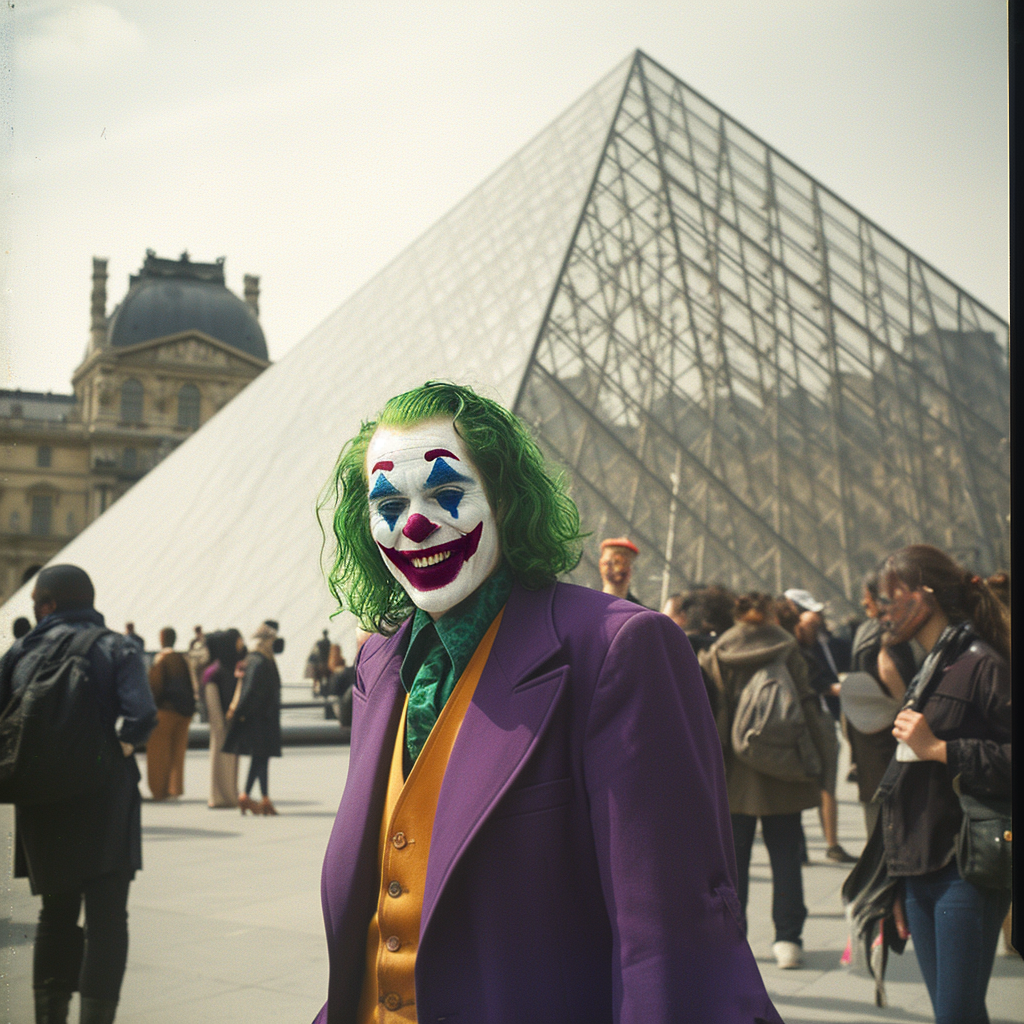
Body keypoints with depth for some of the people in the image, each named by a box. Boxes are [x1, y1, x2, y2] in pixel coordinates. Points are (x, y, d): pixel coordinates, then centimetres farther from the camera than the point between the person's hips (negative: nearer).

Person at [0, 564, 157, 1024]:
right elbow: (142, 715, -19)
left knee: (56, 916, 19)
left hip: (42, 801, 3)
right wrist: (120, 749, -3)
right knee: (106, 919, 1)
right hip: (105, 800, -3)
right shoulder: (116, 649, -3)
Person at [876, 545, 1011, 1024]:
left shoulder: (982, 664, -10)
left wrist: (938, 748, -18)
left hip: (967, 873, -8)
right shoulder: (927, 672, 18)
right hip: (920, 872, 8)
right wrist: (900, 884, 22)